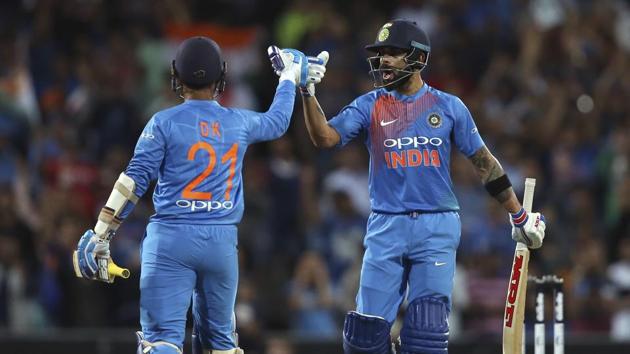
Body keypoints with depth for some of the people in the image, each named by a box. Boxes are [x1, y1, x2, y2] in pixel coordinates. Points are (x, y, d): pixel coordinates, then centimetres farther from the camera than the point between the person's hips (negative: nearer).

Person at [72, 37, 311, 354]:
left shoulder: (165, 123, -3)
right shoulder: (240, 124, 8)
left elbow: (133, 181, -8)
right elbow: (277, 121, 30)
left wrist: (100, 235, -5)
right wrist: (290, 77, 47)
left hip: (171, 239, -3)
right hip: (222, 242, 3)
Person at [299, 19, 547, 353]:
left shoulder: (449, 107, 5)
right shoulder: (369, 106, 5)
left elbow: (484, 162, 10)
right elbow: (325, 137, -8)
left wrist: (519, 216, 12)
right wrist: (307, 92, -22)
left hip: (437, 227, -1)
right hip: (386, 226, 1)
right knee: (368, 325, -4)